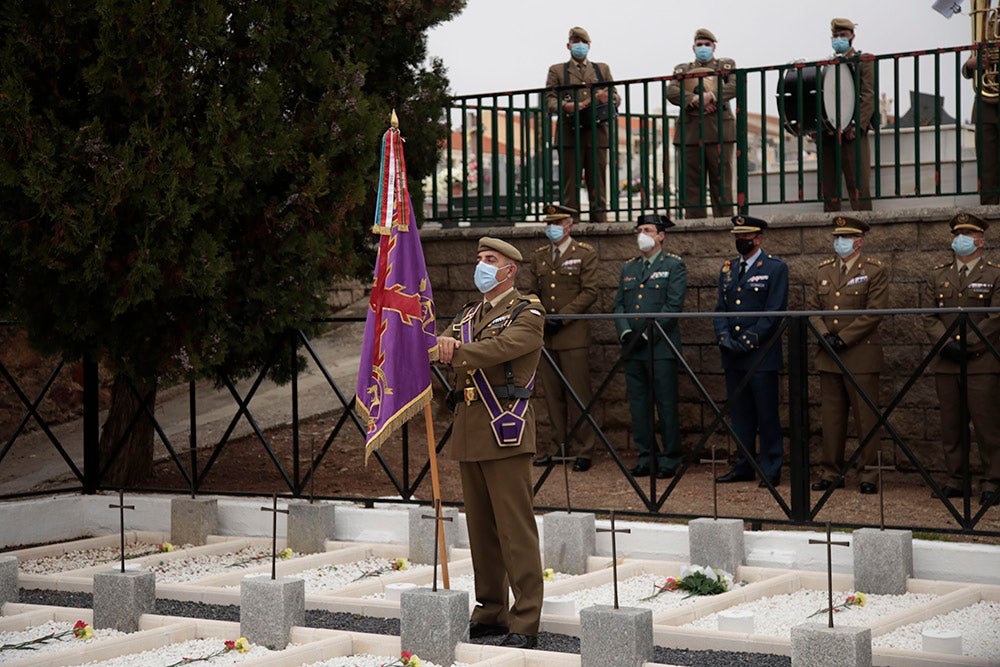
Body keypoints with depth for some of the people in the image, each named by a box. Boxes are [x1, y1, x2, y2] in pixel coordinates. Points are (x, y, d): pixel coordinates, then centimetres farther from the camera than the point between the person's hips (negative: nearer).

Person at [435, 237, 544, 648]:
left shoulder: (527, 314, -2)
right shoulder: (469, 315, 21)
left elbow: (501, 347, -20)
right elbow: (445, 348, 6)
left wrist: (454, 352, -31)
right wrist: (444, 343, -18)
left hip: (505, 431, -7)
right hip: (469, 432, 7)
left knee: (515, 528, -8)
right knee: (481, 527, 11)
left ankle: (524, 622, -7)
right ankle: (490, 611, 20)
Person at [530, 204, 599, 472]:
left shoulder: (585, 254, 0)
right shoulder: (538, 257, 15)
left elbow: (589, 293, -7)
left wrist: (562, 317, -14)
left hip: (573, 333, -5)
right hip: (544, 336, 5)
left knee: (578, 394, -4)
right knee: (552, 394, 8)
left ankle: (584, 450, 2)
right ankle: (558, 445, 18)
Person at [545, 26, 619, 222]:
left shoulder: (602, 69, 22)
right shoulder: (557, 70, 15)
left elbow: (616, 97, 19)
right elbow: (549, 99, 5)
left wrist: (608, 98, -5)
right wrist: (565, 106, -16)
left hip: (597, 133, 2)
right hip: (569, 134, -2)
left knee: (597, 183, -1)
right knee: (570, 183, -5)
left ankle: (600, 222, -1)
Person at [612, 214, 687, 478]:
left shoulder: (674, 266, 1)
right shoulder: (628, 268, 18)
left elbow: (674, 305, -9)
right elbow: (619, 304, 15)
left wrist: (647, 334, -15)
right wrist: (624, 331, -4)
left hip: (661, 347, -5)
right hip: (632, 348, 6)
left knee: (666, 405, -3)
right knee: (639, 406, 7)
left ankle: (669, 459, 4)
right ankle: (646, 457, 15)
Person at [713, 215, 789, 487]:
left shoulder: (775, 268, -3)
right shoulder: (728, 269, 15)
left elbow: (775, 312, -9)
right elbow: (720, 308, 14)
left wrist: (747, 341, -15)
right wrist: (723, 337, -5)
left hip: (761, 354, -5)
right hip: (732, 356, 6)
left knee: (767, 414, -2)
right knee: (740, 413, 10)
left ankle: (771, 470, 5)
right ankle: (743, 467, 18)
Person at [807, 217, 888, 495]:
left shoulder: (875, 271, -2)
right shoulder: (822, 271, 14)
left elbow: (874, 313, -10)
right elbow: (813, 309, 12)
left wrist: (842, 338, -14)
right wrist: (824, 335, -7)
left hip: (861, 354, -5)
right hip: (829, 357, 5)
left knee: (865, 417, -2)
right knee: (831, 416, 8)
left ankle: (868, 475, 4)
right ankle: (831, 473, 14)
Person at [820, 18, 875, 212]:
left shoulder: (863, 61, 7)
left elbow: (869, 96, -3)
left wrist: (857, 126, -15)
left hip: (852, 131, -4)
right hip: (828, 132, 5)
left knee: (858, 184, -10)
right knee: (829, 185, 2)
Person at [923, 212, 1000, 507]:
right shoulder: (938, 275, 13)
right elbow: (929, 317, 8)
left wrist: (966, 344, -14)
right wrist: (946, 344, -8)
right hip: (946, 363, 4)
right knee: (951, 425, 7)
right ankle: (955, 480, 14)